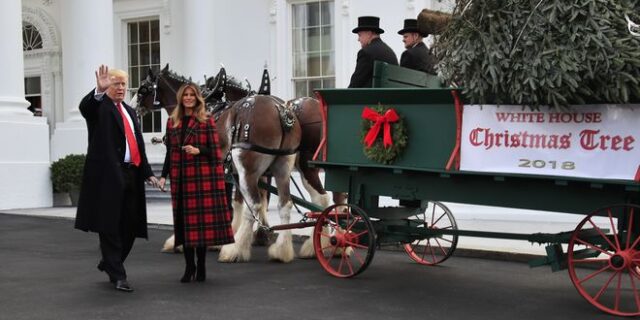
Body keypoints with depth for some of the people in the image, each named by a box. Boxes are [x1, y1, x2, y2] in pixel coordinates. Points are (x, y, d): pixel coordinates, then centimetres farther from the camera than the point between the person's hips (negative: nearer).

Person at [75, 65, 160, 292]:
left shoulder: (129, 111, 22)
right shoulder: (99, 106, 0)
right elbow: (85, 107, -25)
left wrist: (148, 173, 18)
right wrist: (99, 90, -44)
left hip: (131, 175, 7)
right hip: (108, 175, -7)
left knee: (130, 226, 10)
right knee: (110, 227, -4)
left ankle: (109, 263, 30)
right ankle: (117, 275, 0)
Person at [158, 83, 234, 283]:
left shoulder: (206, 121, 2)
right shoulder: (172, 122, 12)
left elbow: (214, 150, 0)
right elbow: (170, 152, 14)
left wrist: (198, 150, -17)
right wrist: (164, 175, 7)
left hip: (203, 176, -3)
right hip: (180, 178, 3)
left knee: (202, 219, -3)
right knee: (184, 221, 4)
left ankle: (201, 266, 8)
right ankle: (189, 266, 12)